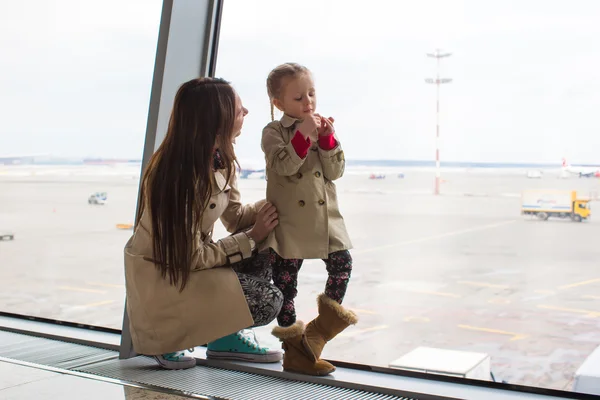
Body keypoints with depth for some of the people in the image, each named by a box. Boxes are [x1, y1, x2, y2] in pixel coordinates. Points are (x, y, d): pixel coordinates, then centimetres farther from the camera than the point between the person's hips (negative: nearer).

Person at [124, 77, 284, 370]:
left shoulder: (221, 161, -3)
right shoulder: (179, 175, -29)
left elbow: (236, 217, 4)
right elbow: (193, 257, -24)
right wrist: (252, 237, -16)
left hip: (187, 260, 8)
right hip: (158, 277, -8)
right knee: (267, 302, -16)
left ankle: (225, 337, 6)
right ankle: (168, 339, 0)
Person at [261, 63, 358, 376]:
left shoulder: (323, 128, 10)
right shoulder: (273, 132, -1)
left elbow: (335, 171, 0)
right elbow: (283, 166, -19)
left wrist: (327, 139, -13)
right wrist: (303, 135, -25)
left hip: (325, 218, 4)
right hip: (289, 222, -3)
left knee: (342, 262, -8)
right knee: (285, 281, 2)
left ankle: (330, 312, 15)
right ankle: (293, 347, 14)